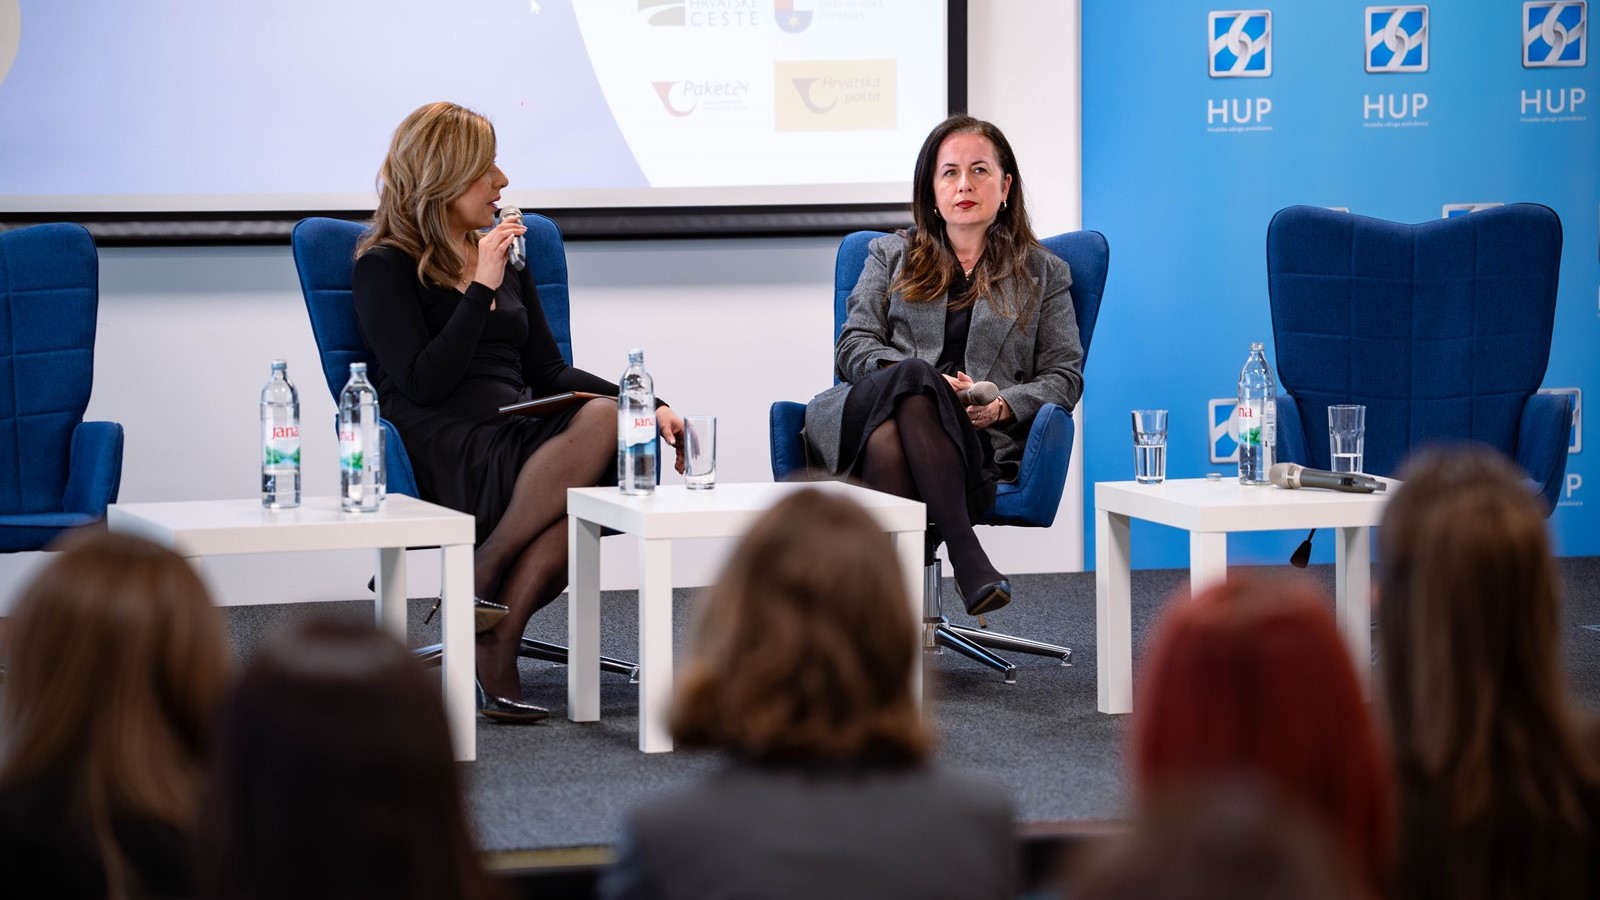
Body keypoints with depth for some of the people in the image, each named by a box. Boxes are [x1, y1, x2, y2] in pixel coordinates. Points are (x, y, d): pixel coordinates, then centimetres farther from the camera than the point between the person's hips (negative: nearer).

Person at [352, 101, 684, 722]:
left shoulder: (505, 255, 25)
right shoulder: (384, 268, 5)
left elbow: (550, 372, 22)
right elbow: (425, 382, -8)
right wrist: (481, 289, -11)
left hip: (521, 435, 7)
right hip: (444, 455, -6)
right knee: (603, 422, -33)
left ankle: (497, 644, -30)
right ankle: (483, 593, -23)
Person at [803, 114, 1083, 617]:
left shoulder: (1043, 272, 24)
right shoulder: (890, 255, 26)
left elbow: (1064, 376, 15)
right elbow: (852, 347, 13)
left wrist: (1002, 406, -8)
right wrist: (927, 381, -8)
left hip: (983, 440, -1)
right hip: (867, 413, 1)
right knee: (911, 380, -40)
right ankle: (965, 554, -50)